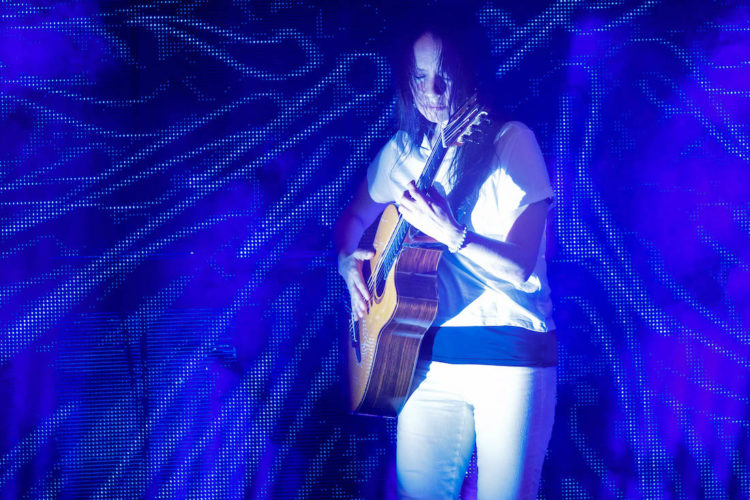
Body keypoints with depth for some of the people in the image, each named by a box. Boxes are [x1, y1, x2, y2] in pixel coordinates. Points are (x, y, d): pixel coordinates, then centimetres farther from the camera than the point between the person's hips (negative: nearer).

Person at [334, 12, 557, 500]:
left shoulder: (511, 141, -7)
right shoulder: (403, 150, 8)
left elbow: (520, 266, -14)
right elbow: (353, 219, 23)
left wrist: (451, 234, -27)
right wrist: (349, 262, 4)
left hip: (511, 355, -4)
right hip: (429, 353, 4)